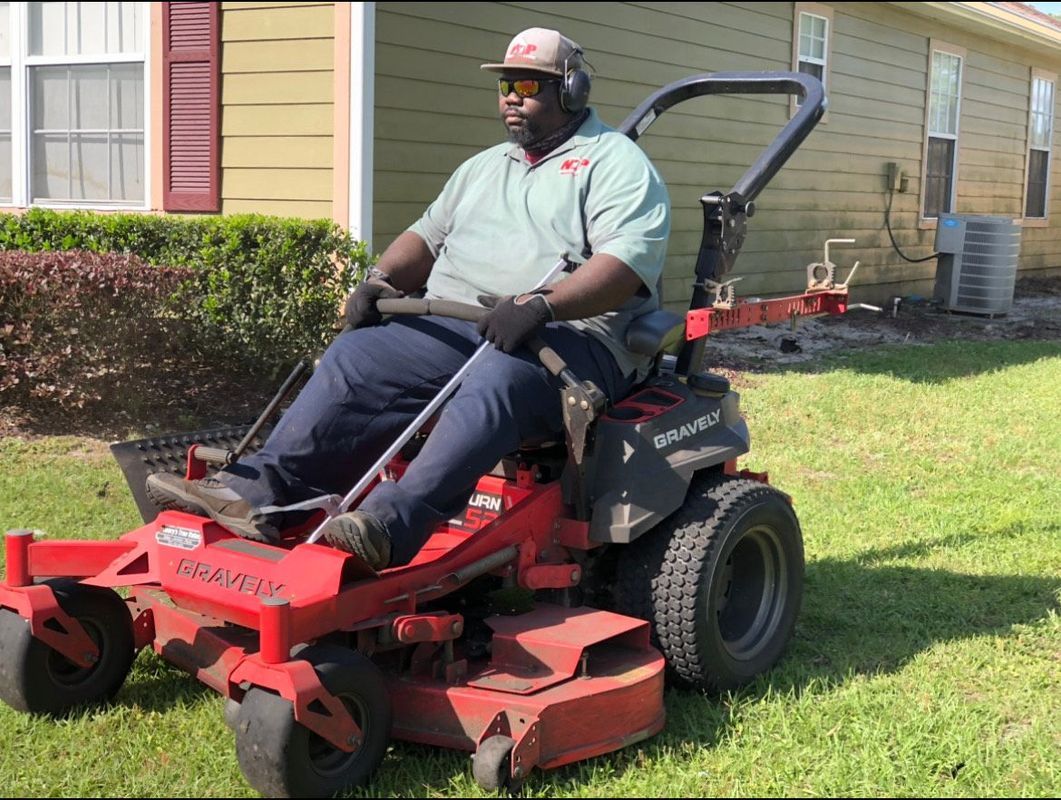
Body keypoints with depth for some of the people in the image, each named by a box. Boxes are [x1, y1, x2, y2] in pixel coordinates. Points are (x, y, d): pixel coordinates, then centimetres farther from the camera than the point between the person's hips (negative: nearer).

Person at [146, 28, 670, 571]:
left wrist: (540, 304, -28)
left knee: (496, 383, -39)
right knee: (355, 356, -15)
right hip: (460, 328, 7)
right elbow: (428, 235, 28)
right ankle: (259, 489, -24)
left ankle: (389, 525, -52)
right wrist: (383, 278, 5)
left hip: (573, 335, -7)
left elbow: (630, 259, -14)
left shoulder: (616, 163, 2)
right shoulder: (482, 167, 28)